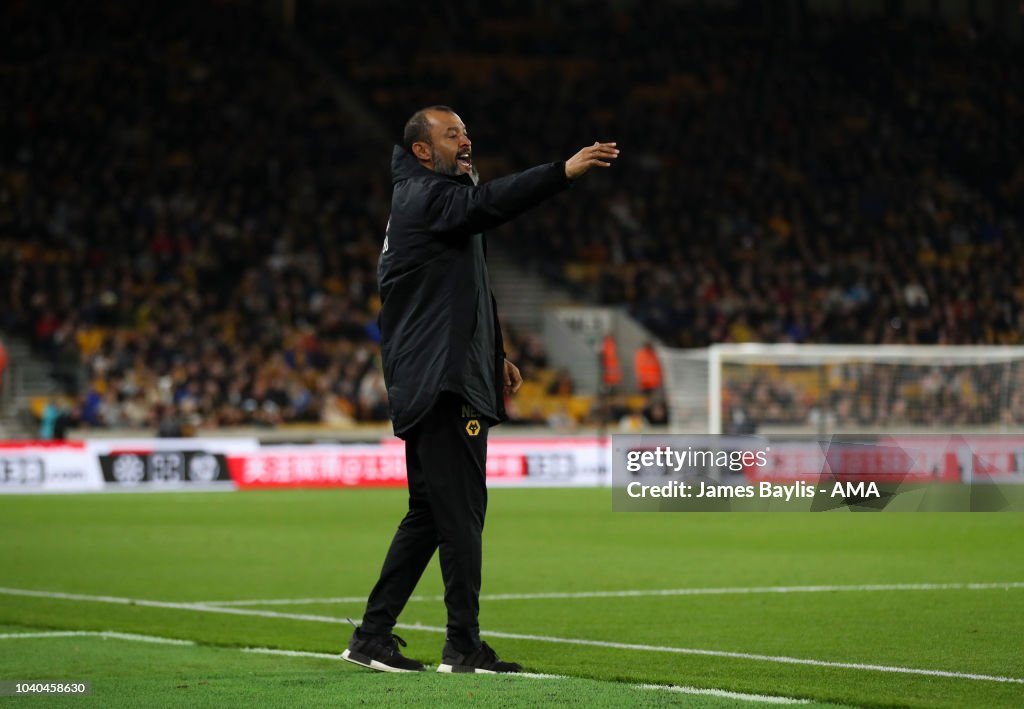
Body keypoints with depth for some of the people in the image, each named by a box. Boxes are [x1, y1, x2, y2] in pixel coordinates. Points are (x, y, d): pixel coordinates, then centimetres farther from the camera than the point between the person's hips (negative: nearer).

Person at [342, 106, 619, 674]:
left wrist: (493, 355, 25)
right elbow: (487, 204, -29)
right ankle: (464, 647, -8)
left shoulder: (432, 198, 23)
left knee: (429, 513, 13)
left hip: (432, 384, 11)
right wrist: (564, 172, -39)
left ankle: (373, 635, 15)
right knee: (461, 511, -9)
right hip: (442, 382, -11)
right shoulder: (426, 197, -8)